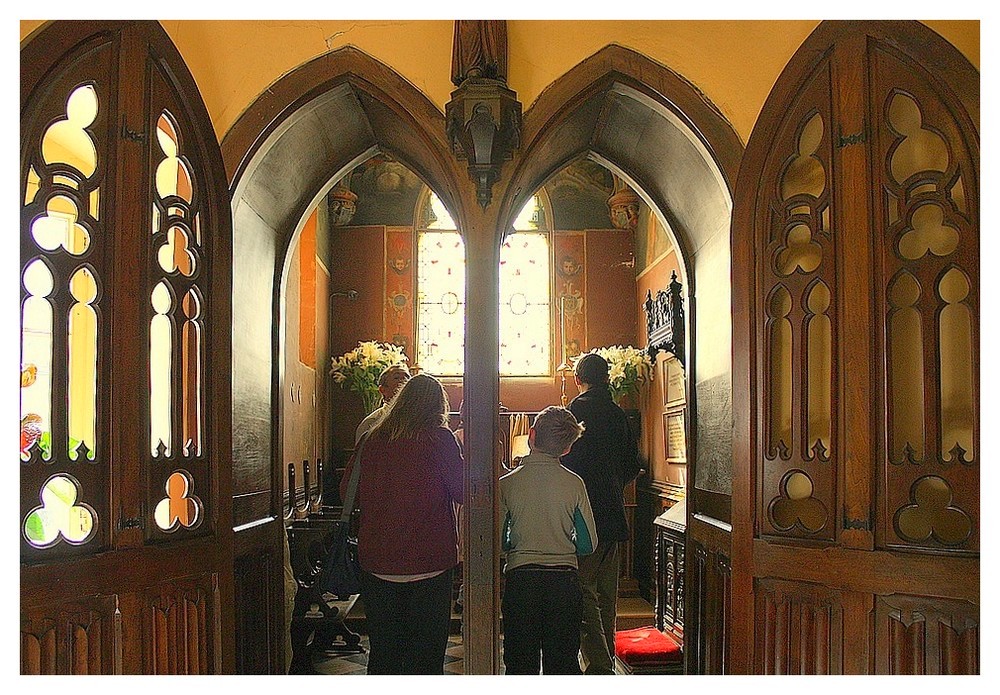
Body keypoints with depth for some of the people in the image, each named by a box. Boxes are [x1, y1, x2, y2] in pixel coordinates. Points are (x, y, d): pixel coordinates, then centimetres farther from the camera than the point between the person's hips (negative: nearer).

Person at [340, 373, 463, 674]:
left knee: (383, 651, 15)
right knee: (426, 653, 8)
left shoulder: (372, 439, 2)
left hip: (377, 564, 3)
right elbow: (462, 491, -7)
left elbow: (348, 491, 8)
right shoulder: (440, 438, -9)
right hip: (428, 564, -3)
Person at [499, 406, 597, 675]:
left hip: (520, 580, -1)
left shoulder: (507, 483, -8)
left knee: (520, 663, 12)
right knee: (564, 663, 13)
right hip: (564, 582, 1)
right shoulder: (574, 484, -6)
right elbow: (588, 544, -2)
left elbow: (499, 542, -4)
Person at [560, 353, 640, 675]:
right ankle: (605, 660, 25)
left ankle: (599, 666, -10)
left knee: (582, 591, -6)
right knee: (606, 594, 16)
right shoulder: (619, 414, 10)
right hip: (614, 514, 8)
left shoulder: (578, 409, -10)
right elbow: (632, 466, 15)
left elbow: (568, 461, -15)